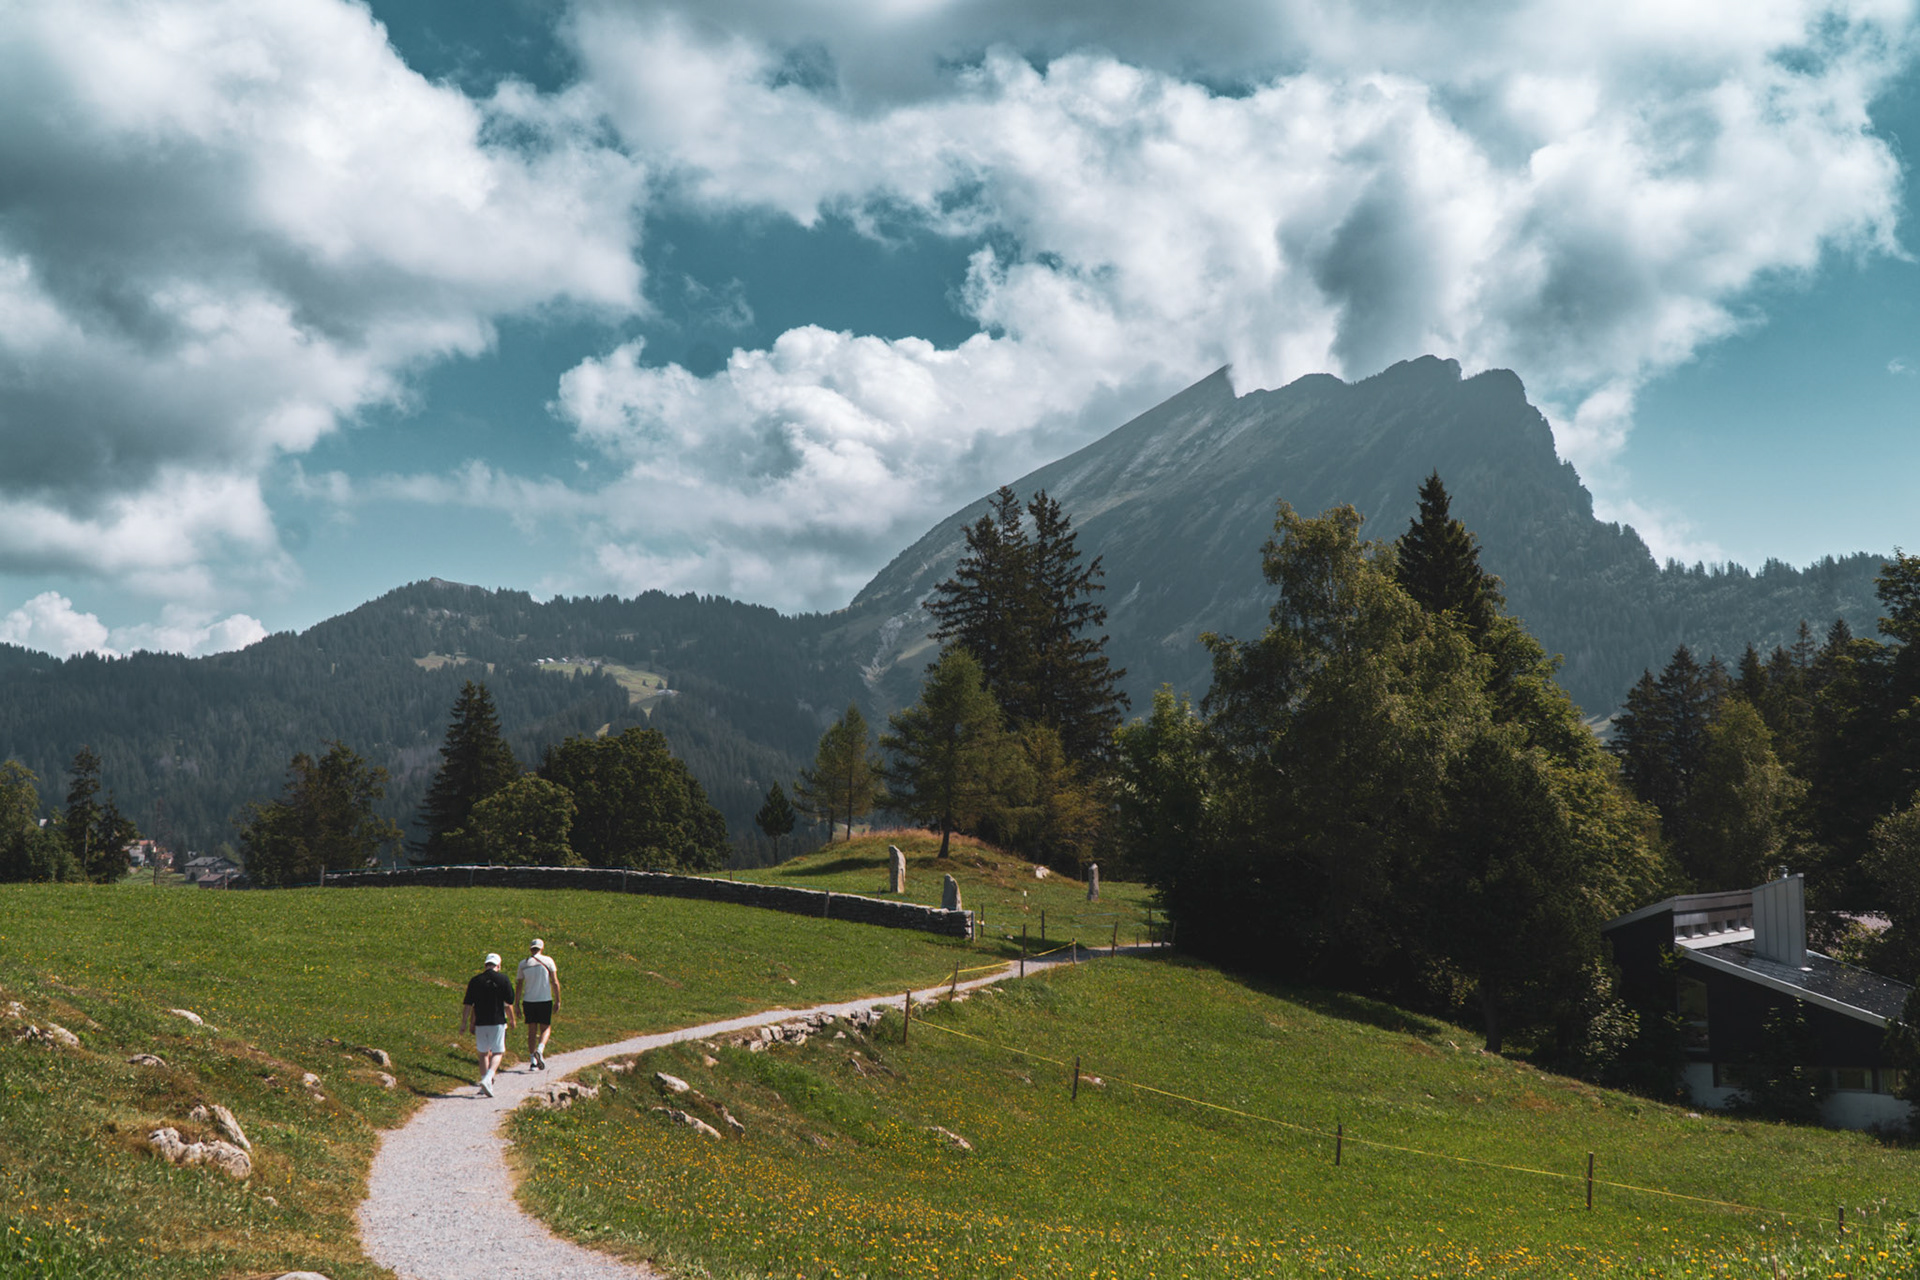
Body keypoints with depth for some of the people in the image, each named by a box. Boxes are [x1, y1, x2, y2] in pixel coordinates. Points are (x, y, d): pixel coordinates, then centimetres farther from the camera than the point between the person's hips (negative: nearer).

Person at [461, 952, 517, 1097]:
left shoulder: (475, 980, 2)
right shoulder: (503, 979, -3)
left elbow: (468, 1005, 2)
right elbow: (508, 1004, -2)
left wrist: (464, 1023, 9)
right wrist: (511, 1020, 12)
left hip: (480, 1023, 3)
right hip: (497, 1022, -2)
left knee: (484, 1053, 14)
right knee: (498, 1052, 3)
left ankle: (485, 1084, 15)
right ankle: (487, 1079, -18)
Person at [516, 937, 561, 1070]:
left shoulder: (523, 964, 3)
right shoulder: (548, 960, -3)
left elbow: (519, 986, 3)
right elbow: (555, 982, -5)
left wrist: (517, 1004, 9)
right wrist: (557, 1000, 2)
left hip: (528, 1001, 2)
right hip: (545, 1000, -2)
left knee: (532, 1031, 10)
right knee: (546, 1028, 7)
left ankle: (533, 1060, 8)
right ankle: (540, 1051, -19)